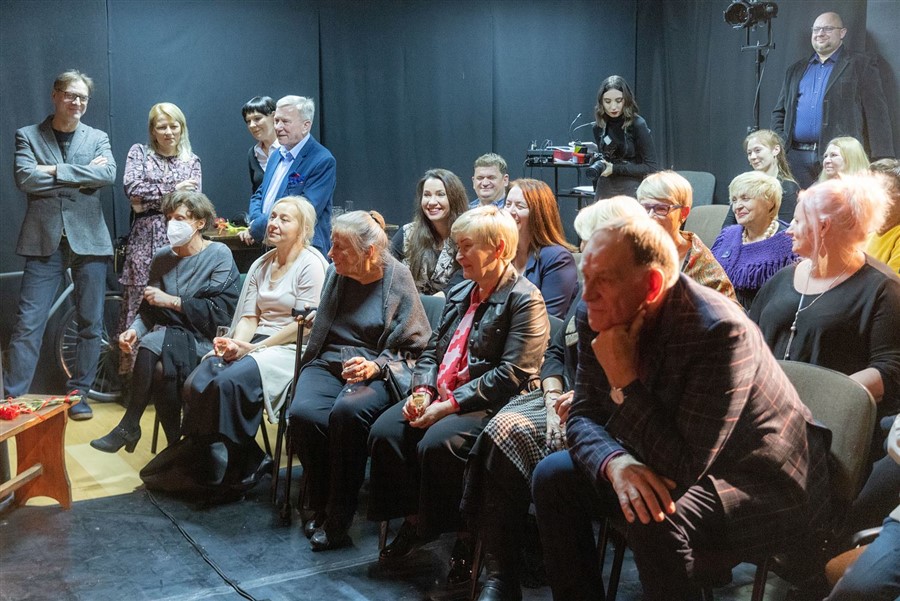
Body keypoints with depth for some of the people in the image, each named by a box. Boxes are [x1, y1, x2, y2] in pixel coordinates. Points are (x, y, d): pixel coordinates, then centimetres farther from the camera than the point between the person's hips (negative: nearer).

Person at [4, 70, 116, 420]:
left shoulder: (98, 138, 11)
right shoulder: (28, 136, 8)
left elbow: (108, 174, -8)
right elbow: (25, 179, -9)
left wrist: (56, 171, -12)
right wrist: (81, 174, -9)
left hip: (88, 239, 2)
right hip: (44, 239, -1)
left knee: (90, 323, 4)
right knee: (28, 323, -5)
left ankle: (78, 394, 16)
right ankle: (12, 397, 0)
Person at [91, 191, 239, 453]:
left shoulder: (219, 255, -2)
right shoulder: (162, 257, 14)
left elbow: (221, 311, -12)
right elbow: (148, 309, 13)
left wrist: (172, 301, -13)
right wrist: (135, 330, -9)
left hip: (204, 341, -4)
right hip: (169, 336, 4)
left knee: (151, 346, -32)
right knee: (161, 367, -31)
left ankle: (129, 427, -18)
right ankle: (176, 446, -16)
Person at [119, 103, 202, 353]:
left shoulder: (191, 161, 15)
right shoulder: (139, 153, 13)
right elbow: (132, 188, -4)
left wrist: (149, 198, -4)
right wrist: (173, 189, -4)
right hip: (145, 237, -1)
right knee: (138, 300, -5)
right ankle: (131, 365, -2)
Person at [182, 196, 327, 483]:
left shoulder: (311, 264, -5)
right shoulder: (261, 265, 18)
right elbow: (249, 317, 12)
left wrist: (254, 348, -14)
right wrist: (236, 344, -10)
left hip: (290, 348, -7)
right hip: (254, 344, 7)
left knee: (229, 382, -30)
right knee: (197, 383, -19)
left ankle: (245, 463, -12)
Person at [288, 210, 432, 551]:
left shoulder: (397, 280, -2)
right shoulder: (336, 274, 12)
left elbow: (413, 349, -4)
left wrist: (374, 366, -18)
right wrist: (308, 320, 13)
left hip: (374, 373, -4)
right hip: (327, 364, 4)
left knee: (347, 412, -37)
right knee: (303, 413, -29)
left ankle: (337, 520, -22)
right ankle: (320, 507, -9)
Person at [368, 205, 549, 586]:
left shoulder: (525, 300, -9)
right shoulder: (460, 292, 18)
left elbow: (511, 375, -17)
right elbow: (432, 349, 18)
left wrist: (449, 405, -20)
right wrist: (423, 391, -3)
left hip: (487, 405, -8)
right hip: (441, 396, 8)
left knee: (436, 443, -31)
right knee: (384, 432, -13)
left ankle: (465, 540, -11)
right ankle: (415, 519, 5)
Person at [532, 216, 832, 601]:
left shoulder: (719, 331, -30)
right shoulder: (597, 319, -9)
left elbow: (686, 466, -30)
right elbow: (584, 417, -4)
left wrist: (625, 380, -33)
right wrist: (617, 464, -26)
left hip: (764, 483, -7)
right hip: (663, 463, 7)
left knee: (657, 520, -33)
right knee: (553, 476, -4)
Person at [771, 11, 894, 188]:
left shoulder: (861, 66, 6)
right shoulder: (797, 69, 20)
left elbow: (877, 115, 0)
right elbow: (779, 112, 22)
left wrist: (881, 164, -8)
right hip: (796, 157, 4)